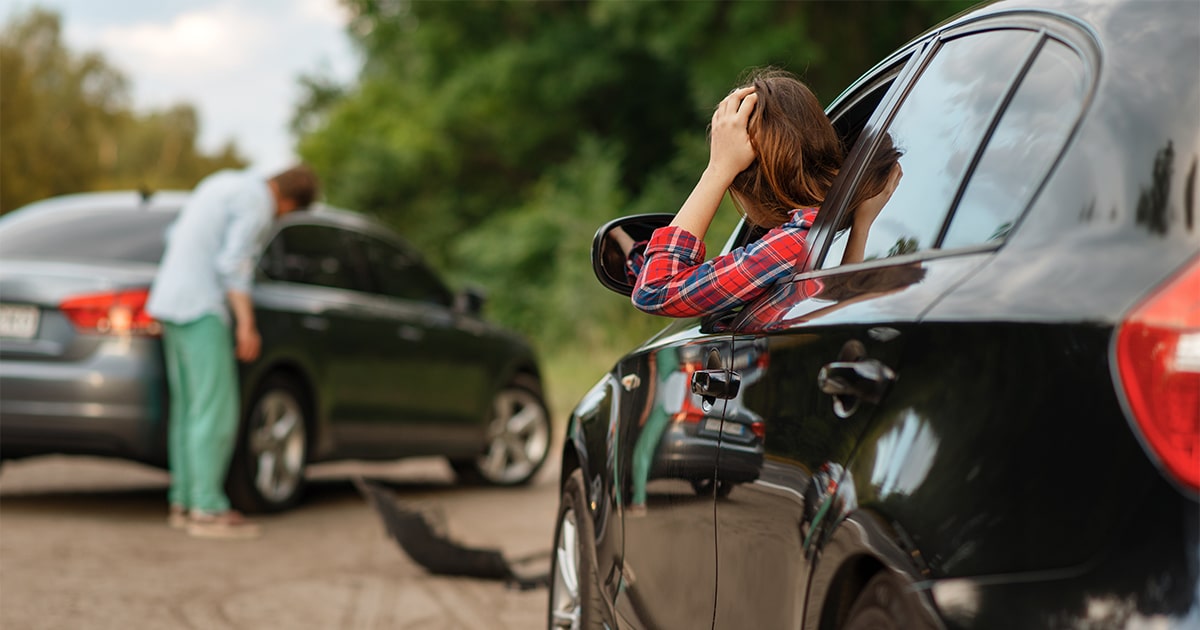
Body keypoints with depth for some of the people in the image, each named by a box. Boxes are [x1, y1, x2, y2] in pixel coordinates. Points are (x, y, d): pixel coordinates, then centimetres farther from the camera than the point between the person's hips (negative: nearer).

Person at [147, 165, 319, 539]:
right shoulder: (257, 202, -10)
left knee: (188, 407, 11)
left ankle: (183, 503, 11)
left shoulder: (223, 183, 18)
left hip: (169, 301, 10)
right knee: (216, 410, -9)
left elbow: (175, 235, 23)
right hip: (202, 309, -10)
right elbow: (233, 262, -19)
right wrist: (246, 322, -18)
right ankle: (207, 509, -10)